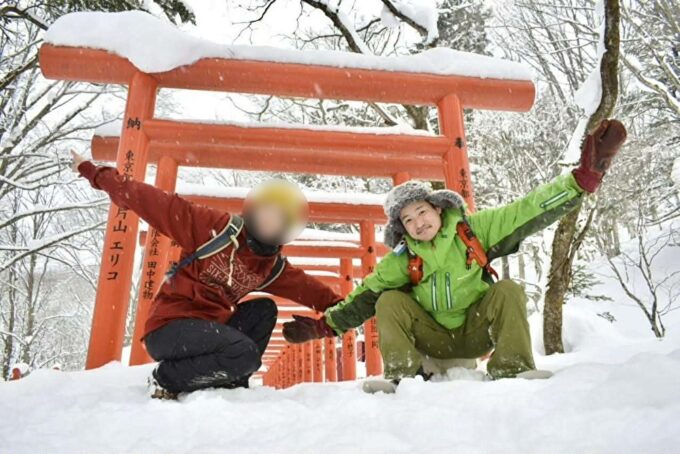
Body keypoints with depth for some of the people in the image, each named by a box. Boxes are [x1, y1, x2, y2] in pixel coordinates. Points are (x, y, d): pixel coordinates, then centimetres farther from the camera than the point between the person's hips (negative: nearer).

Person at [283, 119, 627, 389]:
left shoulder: (474, 228, -9)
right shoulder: (401, 260, -5)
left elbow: (528, 213, -14)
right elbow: (362, 298, -2)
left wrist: (583, 177, -23)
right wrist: (323, 325, -9)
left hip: (478, 333, -1)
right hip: (433, 339, 1)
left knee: (508, 290, -25)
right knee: (389, 301, -20)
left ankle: (511, 371, -26)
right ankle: (402, 377, -26)